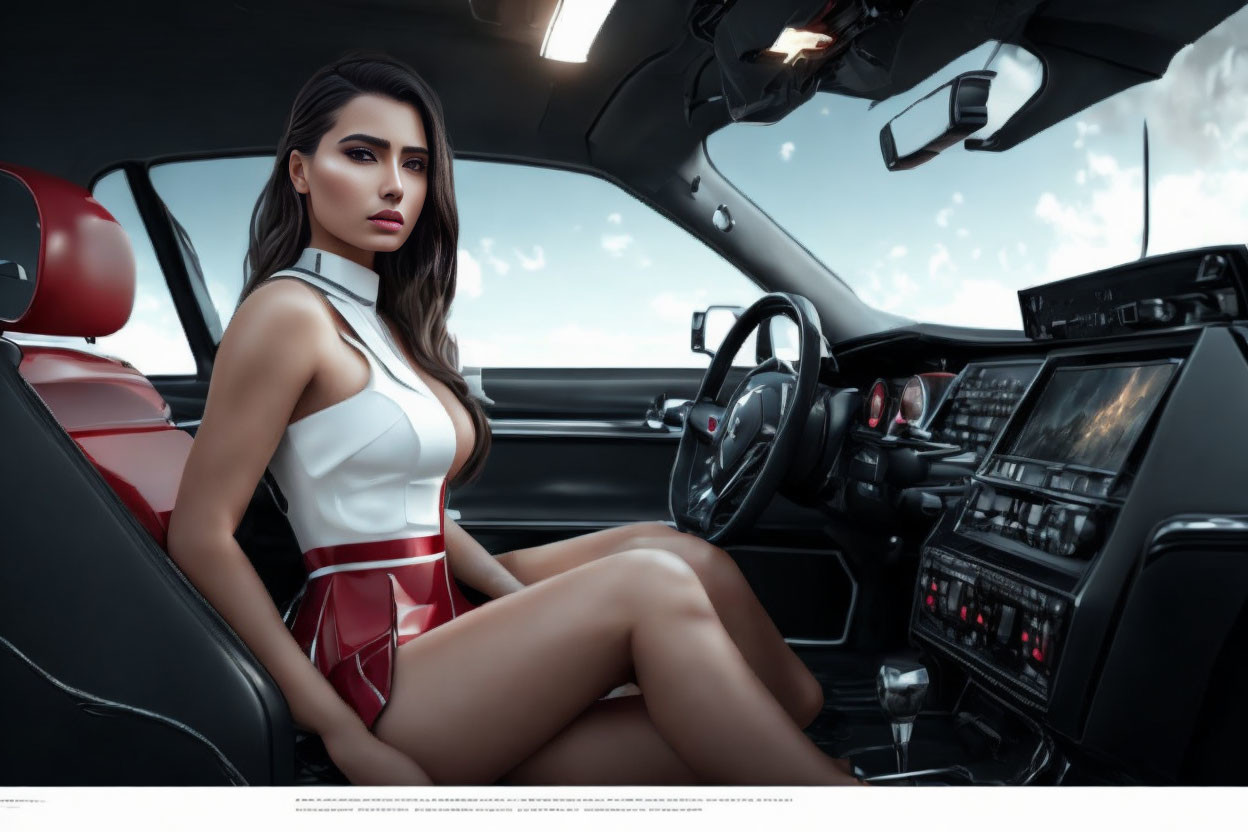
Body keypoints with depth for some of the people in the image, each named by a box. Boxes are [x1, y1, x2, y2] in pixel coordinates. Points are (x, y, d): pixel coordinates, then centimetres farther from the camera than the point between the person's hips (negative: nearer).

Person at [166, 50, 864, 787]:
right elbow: (201, 536, -13)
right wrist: (340, 732, -16)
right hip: (372, 672, -7)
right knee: (648, 584, -24)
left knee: (679, 553, -7)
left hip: (436, 632, 8)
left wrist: (537, 607, -1)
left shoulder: (391, 323, 15)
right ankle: (824, 780, -13)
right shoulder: (288, 312, -10)